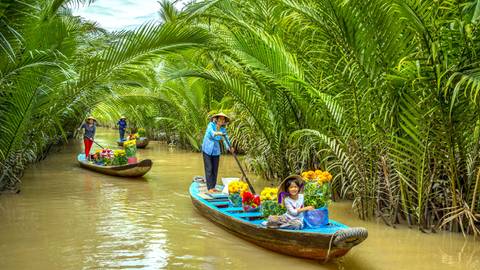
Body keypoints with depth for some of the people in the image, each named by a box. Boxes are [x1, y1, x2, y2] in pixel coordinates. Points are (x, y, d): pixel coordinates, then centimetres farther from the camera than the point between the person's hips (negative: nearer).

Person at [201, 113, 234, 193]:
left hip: (216, 151, 4)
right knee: (209, 169, -6)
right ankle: (209, 188, -3)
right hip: (207, 149, -4)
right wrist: (217, 133, -61)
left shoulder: (223, 129, -4)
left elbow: (226, 139, -16)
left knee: (215, 169, 5)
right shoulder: (211, 125, -16)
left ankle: (213, 187, 15)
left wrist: (229, 148, -35)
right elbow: (211, 132, -38)